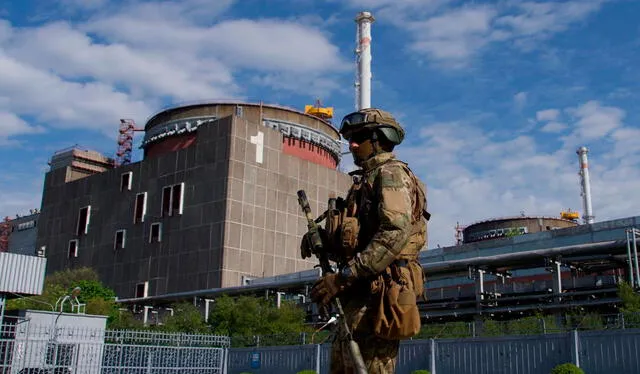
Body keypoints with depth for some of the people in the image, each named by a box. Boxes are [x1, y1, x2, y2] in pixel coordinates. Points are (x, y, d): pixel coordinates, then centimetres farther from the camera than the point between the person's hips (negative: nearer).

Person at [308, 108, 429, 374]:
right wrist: (324, 241, 5)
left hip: (378, 292, -10)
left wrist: (344, 277, -24)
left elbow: (395, 234, -22)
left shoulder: (391, 173, -6)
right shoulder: (368, 178, 24)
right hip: (363, 293, 10)